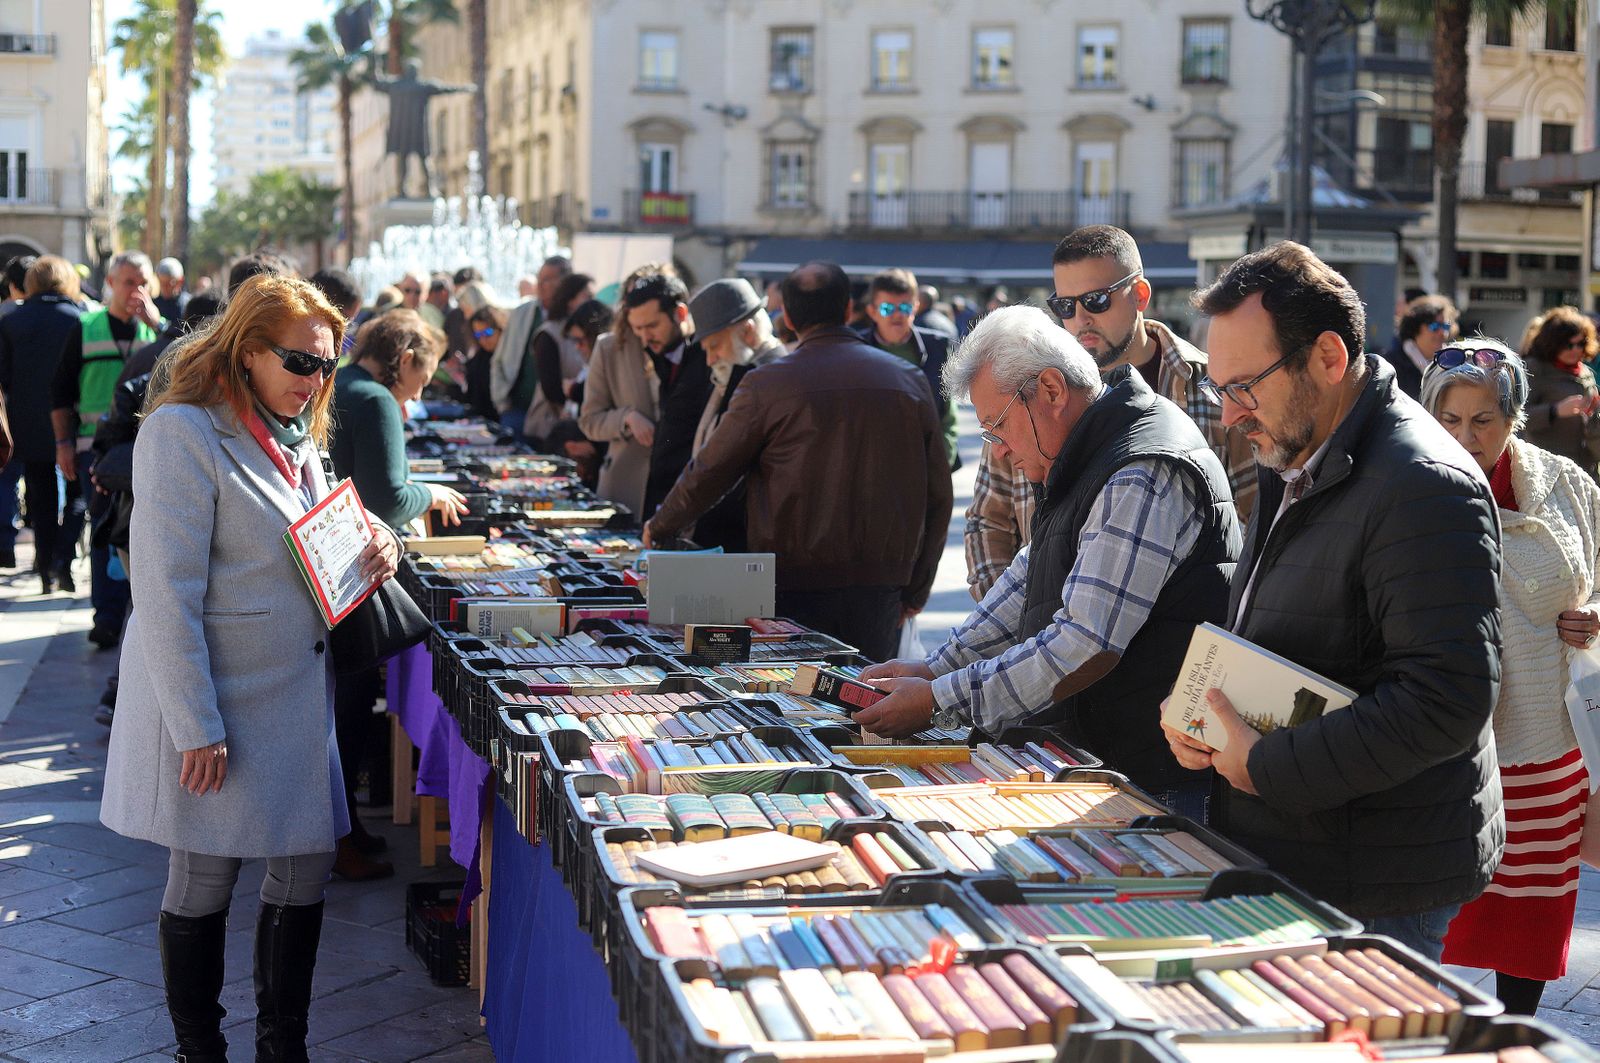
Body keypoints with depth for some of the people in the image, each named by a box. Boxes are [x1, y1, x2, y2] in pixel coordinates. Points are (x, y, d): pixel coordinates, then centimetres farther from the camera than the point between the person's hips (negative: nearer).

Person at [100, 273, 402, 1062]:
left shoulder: (294, 435, 11)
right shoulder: (184, 433, -15)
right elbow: (166, 593, -19)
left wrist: (372, 551, -1)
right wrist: (196, 727, -21)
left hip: (295, 692, 8)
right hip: (215, 700, -8)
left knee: (306, 865, 9)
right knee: (205, 881, 5)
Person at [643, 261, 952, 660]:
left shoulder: (767, 384, -4)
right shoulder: (911, 381, 5)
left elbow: (707, 475, 4)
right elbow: (938, 495, 9)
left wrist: (659, 527, 22)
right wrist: (917, 589, 17)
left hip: (796, 588, -3)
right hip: (880, 588, 3)